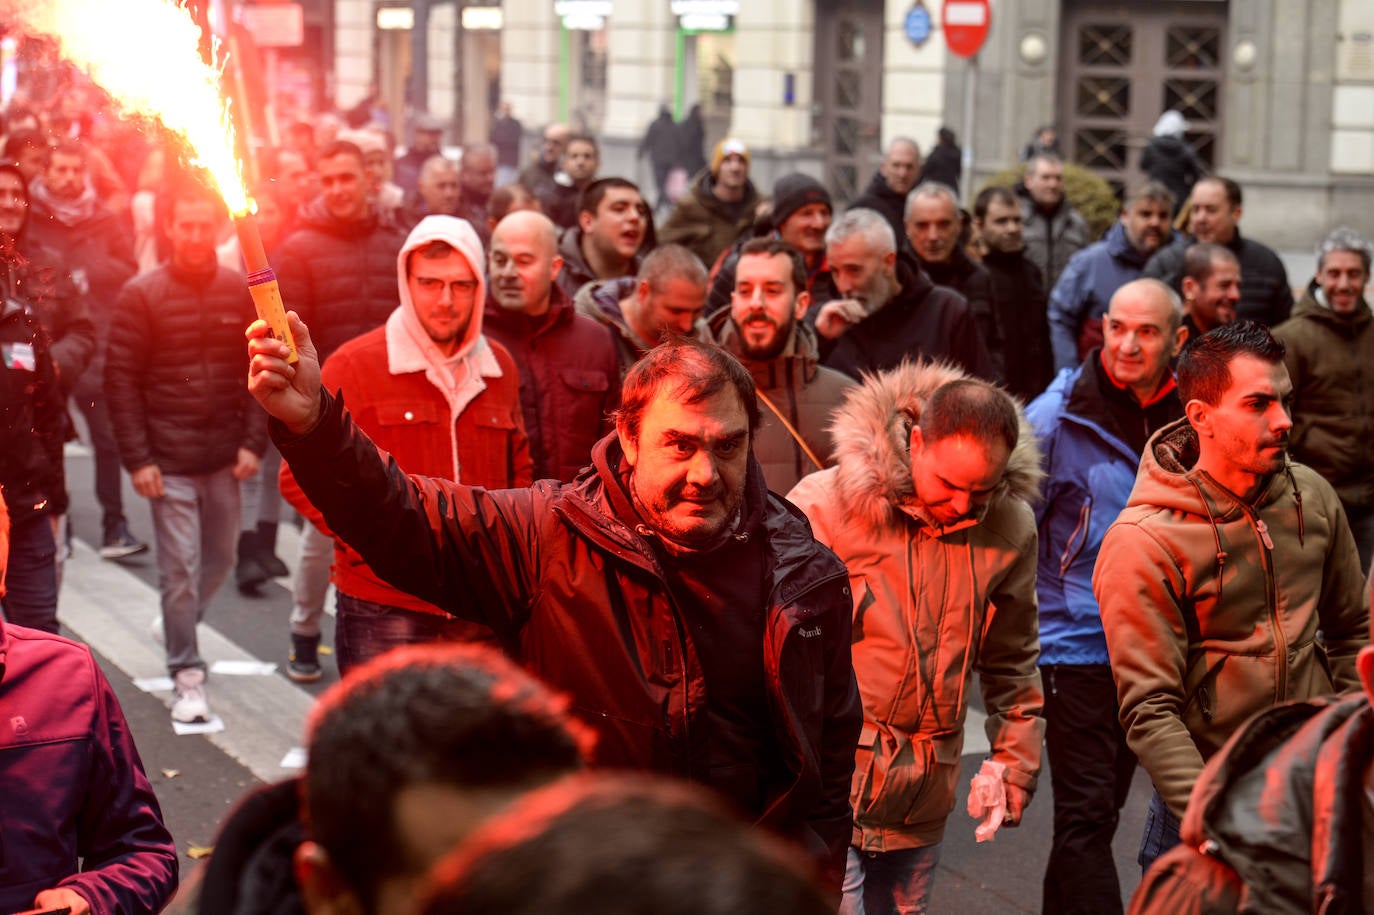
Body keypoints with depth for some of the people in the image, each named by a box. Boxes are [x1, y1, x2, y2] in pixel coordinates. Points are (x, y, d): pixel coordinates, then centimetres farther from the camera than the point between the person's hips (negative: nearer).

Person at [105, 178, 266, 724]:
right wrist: (137, 459, -11)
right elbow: (121, 380, -6)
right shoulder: (141, 295, -6)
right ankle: (187, 675, 8)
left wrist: (253, 442, -3)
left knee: (220, 559, 15)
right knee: (179, 569, -3)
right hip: (168, 463, -3)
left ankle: (178, 625, 42)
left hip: (225, 458, 3)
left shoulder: (239, 292, 2)